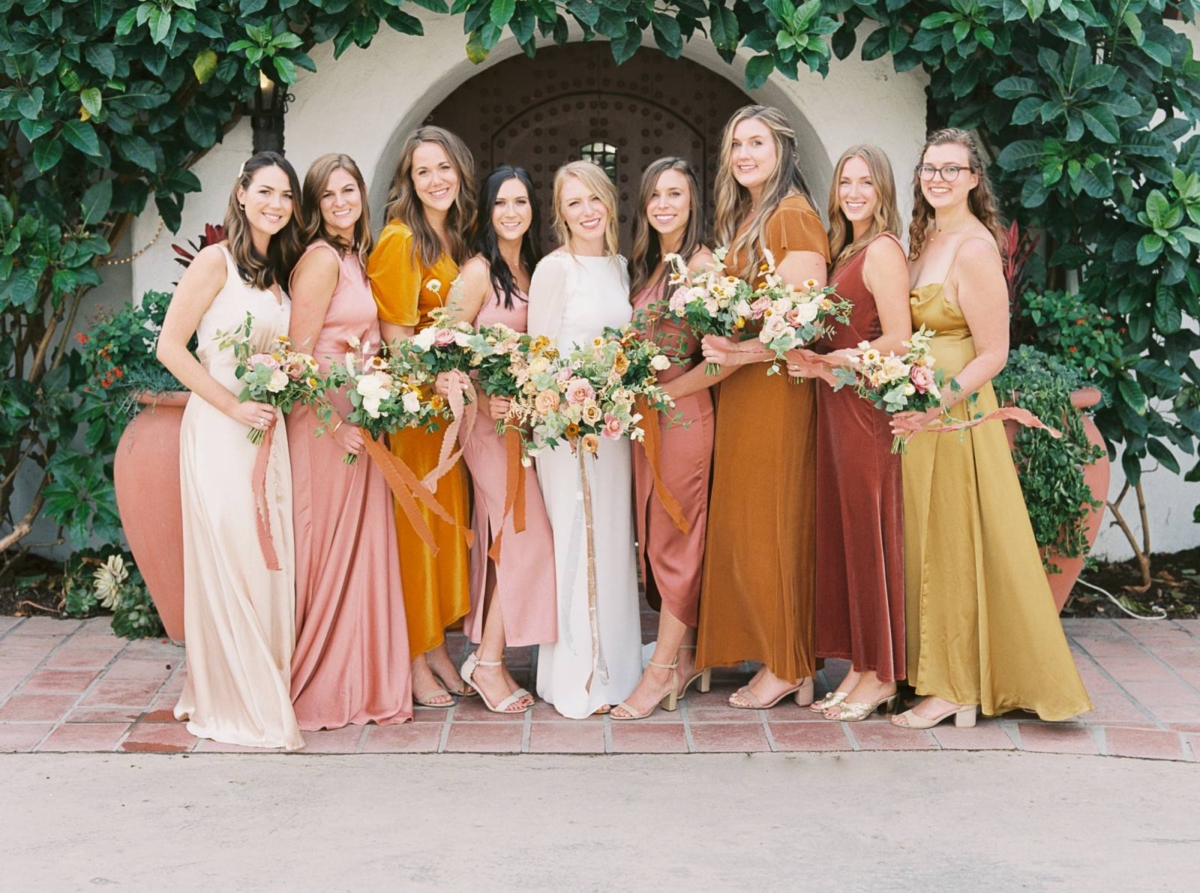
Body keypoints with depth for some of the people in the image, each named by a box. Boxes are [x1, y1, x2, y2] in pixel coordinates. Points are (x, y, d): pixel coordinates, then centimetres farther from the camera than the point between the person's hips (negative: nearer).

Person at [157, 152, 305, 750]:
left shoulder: (277, 272, 16)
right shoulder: (217, 261, -6)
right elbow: (171, 348, -11)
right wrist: (234, 406, -15)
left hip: (267, 431, 7)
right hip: (218, 428, -7)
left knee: (270, 560, 6)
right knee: (230, 561, -5)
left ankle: (263, 693, 17)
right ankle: (229, 705, 5)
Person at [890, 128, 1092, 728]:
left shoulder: (973, 248, -14)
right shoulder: (924, 240, 12)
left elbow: (993, 354, -15)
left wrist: (933, 406, -23)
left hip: (956, 417, -8)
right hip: (918, 414, 8)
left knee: (951, 548, -2)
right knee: (928, 544, 11)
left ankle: (953, 688, 7)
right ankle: (941, 676, 19)